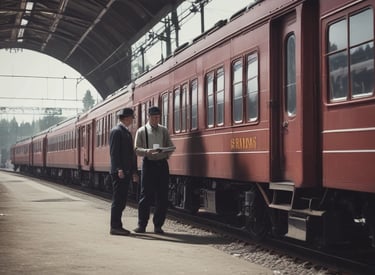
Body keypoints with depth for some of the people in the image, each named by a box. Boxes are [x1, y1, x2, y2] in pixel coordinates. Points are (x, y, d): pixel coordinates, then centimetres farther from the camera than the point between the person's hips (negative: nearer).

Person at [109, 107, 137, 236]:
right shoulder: (116, 131, -10)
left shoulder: (127, 132, 20)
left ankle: (117, 225, 15)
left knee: (122, 200, 10)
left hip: (126, 172, 9)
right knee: (118, 199, -7)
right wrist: (119, 169, -22)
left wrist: (133, 170, 17)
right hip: (119, 172, -9)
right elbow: (114, 152, -17)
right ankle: (115, 227, -5)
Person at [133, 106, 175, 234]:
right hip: (149, 164, -3)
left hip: (162, 164, 3)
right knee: (146, 196, -2)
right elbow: (137, 149, -2)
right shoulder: (141, 131, 4)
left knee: (162, 197, 2)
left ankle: (158, 225, 11)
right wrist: (148, 151, -21)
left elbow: (171, 147, 11)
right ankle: (142, 225, 6)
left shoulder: (164, 130, 12)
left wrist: (166, 152, -12)